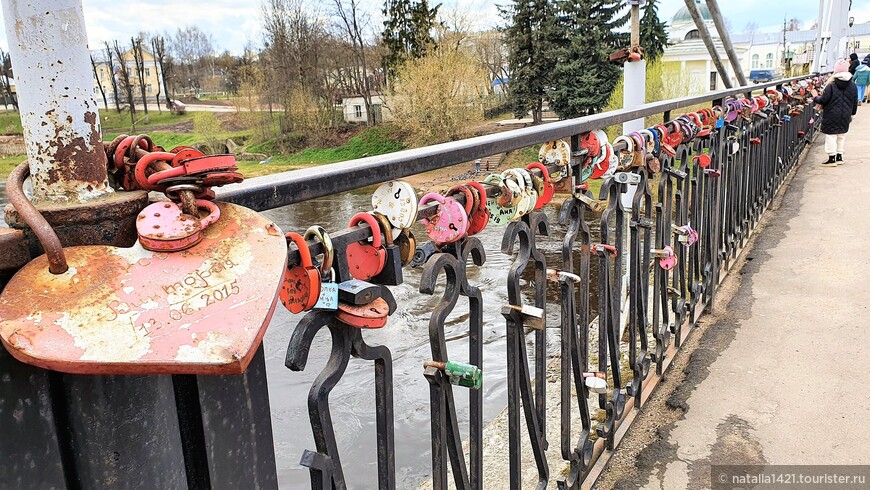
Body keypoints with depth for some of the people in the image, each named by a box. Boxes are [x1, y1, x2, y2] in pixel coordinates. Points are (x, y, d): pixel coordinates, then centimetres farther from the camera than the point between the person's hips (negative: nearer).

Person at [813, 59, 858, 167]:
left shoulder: (831, 86, -14)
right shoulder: (853, 87, 3)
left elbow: (823, 100, -13)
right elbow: (855, 103, 11)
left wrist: (815, 98, 8)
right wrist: (851, 114, 24)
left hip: (832, 117, -5)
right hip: (845, 117, 5)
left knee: (831, 136, -1)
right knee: (841, 136, 16)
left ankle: (832, 159, -1)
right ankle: (839, 157, 23)